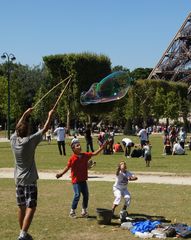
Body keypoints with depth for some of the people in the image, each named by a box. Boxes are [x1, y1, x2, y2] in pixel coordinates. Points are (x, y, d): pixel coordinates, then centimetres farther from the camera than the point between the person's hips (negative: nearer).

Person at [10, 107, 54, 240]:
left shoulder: (14, 139, 0)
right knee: (31, 207, -8)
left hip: (18, 179, 7)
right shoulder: (30, 140, -14)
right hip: (30, 179, -7)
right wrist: (50, 116, 9)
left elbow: (18, 128, 21)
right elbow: (45, 129, -5)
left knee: (22, 207, 14)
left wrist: (25, 114, 28)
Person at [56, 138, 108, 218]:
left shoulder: (85, 155, 3)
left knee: (86, 195, 8)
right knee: (77, 195, -12)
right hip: (76, 180, -6)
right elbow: (67, 167, -11)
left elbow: (94, 153, 6)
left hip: (83, 180, 6)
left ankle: (84, 211, 23)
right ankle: (72, 211, 2)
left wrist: (102, 147, 0)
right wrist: (61, 174, -22)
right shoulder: (72, 158, -12)